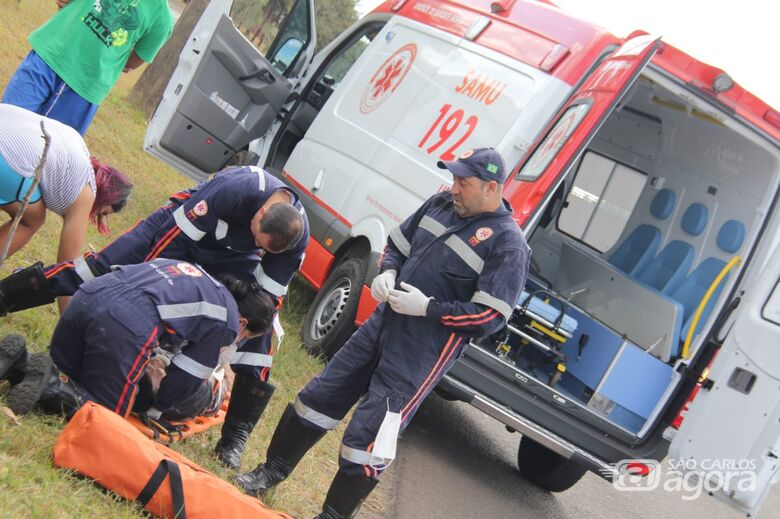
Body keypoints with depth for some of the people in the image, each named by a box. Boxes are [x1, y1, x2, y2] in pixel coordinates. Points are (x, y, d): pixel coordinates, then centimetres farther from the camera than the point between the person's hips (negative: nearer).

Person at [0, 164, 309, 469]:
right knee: (106, 267, -15)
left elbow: (269, 295, -15)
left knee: (258, 336, -10)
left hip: (232, 260, 3)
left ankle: (235, 438, -1)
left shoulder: (297, 239, -27)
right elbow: (179, 231, -29)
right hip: (185, 225, -3)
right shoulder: (238, 189, -39)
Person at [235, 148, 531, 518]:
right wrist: (387, 272, -2)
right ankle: (272, 471, 35)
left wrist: (427, 307, -20)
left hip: (420, 355, -7)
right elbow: (397, 244, 19)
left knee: (364, 440, -6)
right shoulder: (441, 204, 6)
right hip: (381, 325, 7)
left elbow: (490, 318, -18)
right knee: (317, 398, 15)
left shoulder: (507, 244, -15)